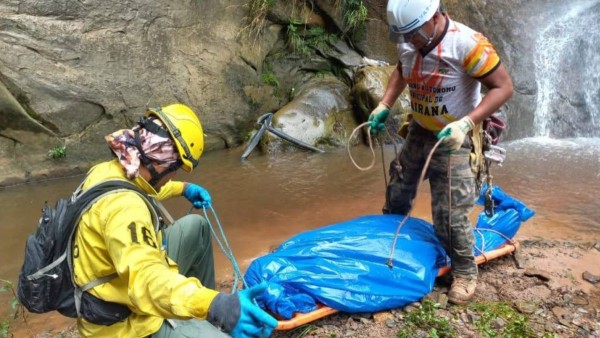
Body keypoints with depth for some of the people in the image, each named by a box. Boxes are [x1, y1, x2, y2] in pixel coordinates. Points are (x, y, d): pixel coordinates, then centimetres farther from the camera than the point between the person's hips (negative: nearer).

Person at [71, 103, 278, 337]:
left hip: (120, 286, 10)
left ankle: (205, 315, 28)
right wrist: (218, 306, -59)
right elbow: (147, 279, -48)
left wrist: (182, 188, 23)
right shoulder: (122, 205, -33)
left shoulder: (108, 172, -4)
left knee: (195, 227, 17)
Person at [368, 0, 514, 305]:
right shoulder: (409, 43, -7)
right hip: (418, 131, 6)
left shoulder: (468, 44, -26)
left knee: (449, 212, -7)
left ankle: (465, 271, 16)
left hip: (452, 137, -6)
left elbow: (503, 87, -22)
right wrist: (385, 105, 1)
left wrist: (465, 124, -34)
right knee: (398, 192, 19)